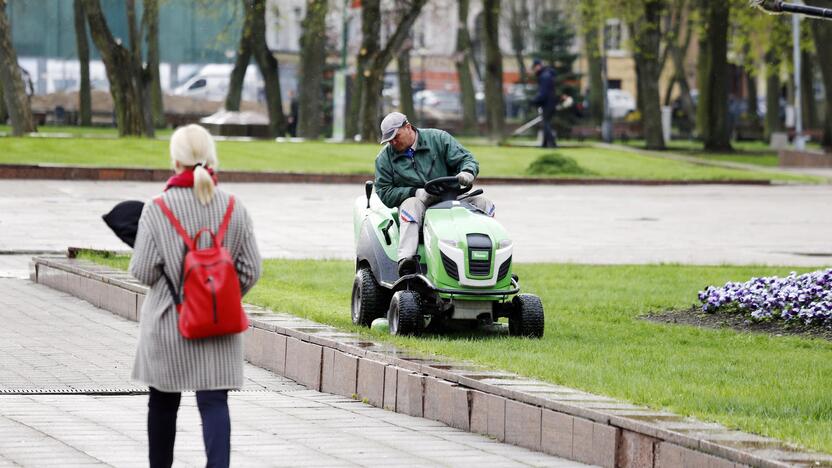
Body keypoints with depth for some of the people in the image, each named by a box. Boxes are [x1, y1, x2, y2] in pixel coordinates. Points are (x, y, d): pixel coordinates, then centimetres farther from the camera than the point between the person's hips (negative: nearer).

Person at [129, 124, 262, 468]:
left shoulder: (158, 209, -12)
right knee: (214, 402, -3)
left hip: (168, 320, -1)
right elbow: (250, 270, -1)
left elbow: (143, 272, -11)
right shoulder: (233, 208, -4)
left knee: (163, 401, 15)